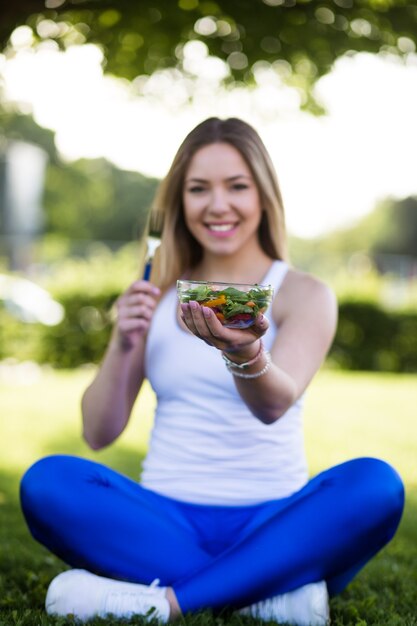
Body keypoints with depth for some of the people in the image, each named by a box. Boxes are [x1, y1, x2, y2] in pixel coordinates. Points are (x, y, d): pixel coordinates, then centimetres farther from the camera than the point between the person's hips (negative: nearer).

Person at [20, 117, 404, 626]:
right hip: (167, 520, 2)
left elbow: (276, 403, -18)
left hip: (272, 525, -2)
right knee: (47, 481, -24)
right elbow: (98, 433, 8)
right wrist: (122, 346, -9)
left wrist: (245, 354, -40)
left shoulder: (304, 294, 3)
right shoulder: (157, 296, 11)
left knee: (376, 485, -30)